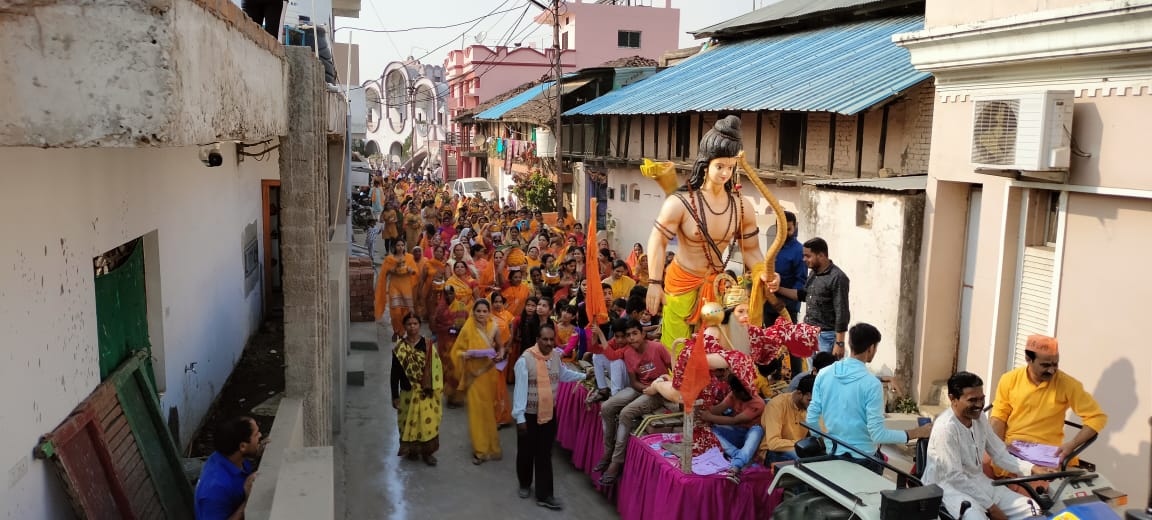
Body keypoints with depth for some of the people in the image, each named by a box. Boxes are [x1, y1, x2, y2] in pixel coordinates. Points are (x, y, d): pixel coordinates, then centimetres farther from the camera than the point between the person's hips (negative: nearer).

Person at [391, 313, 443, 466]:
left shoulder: (428, 345, -3)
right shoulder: (399, 348, -2)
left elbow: (436, 369, -1)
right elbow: (395, 373, 1)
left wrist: (437, 390, -4)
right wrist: (395, 396, 0)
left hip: (426, 392, 0)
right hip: (408, 392, 0)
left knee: (428, 422, 0)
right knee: (409, 423, 8)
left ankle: (427, 452, 14)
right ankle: (411, 450, 26)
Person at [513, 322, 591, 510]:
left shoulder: (556, 355, -1)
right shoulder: (525, 360, -22)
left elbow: (563, 374, 20)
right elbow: (520, 389, -21)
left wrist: (584, 376, 18)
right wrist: (520, 417, -20)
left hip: (550, 413, 4)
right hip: (529, 415, -4)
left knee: (545, 454, 9)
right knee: (527, 452, 14)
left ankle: (544, 495, 15)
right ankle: (525, 485, 38)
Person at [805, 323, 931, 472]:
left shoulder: (824, 374, -5)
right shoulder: (871, 383, -19)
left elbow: (811, 418, 0)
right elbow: (877, 435, -20)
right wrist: (916, 433, -11)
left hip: (833, 454, 4)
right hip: (863, 458, -4)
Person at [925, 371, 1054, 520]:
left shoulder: (979, 418, 4)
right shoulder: (945, 427, -22)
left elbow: (1000, 455, 10)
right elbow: (955, 477, -23)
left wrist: (1033, 469, -7)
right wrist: (990, 507, -19)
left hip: (977, 481, 9)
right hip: (949, 486, -8)